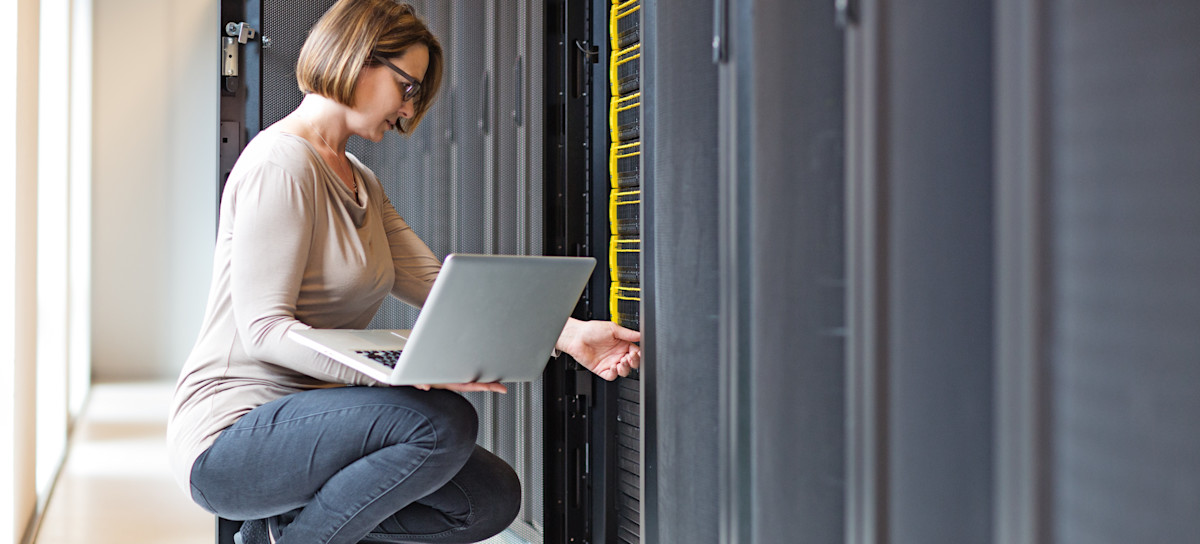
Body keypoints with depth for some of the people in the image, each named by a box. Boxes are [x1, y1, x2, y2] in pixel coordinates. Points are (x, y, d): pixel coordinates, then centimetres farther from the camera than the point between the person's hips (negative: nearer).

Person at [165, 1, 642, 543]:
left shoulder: (362, 184, 17)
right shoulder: (280, 163, -13)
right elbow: (264, 328, -21)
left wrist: (568, 332, -7)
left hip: (297, 416, 9)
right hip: (229, 435, -9)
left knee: (492, 498, -4)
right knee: (443, 422, -29)